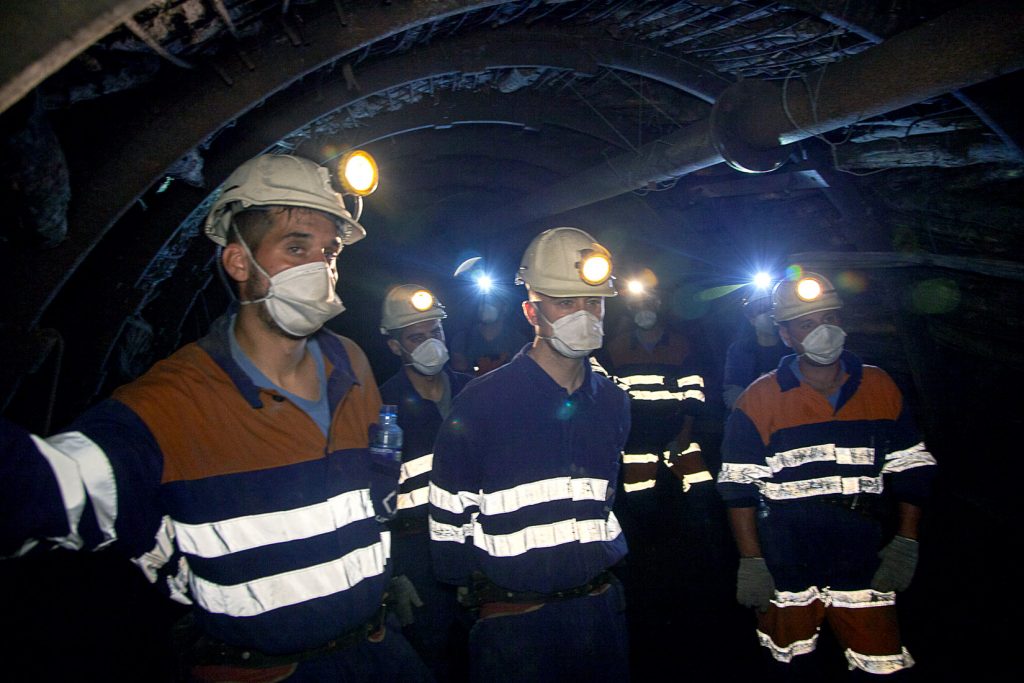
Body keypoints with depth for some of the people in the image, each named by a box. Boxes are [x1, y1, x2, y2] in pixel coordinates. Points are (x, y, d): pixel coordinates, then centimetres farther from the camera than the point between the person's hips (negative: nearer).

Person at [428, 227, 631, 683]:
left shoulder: (612, 402, 3)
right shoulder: (481, 401, -14)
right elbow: (450, 517, -7)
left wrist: (609, 555, 13)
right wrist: (477, 592, 0)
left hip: (601, 607, 5)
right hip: (514, 621, -5)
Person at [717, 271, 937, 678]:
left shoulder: (880, 388, 3)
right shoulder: (758, 401, -6)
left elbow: (912, 468, 9)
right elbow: (739, 487, -5)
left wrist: (905, 544, 2)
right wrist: (751, 563, -8)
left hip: (864, 567, 2)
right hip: (785, 573, -1)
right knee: (793, 667, 14)